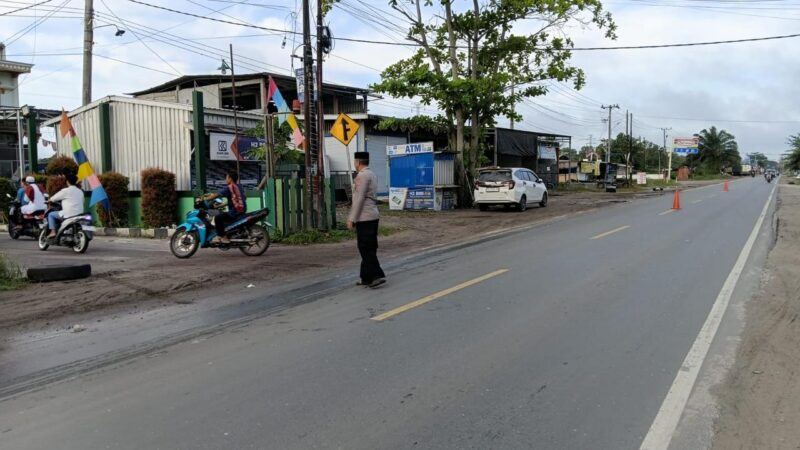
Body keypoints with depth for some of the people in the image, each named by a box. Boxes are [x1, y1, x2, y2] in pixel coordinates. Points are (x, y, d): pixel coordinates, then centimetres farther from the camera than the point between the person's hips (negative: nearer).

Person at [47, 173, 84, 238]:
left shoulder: (66, 191, -7)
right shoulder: (80, 191, 13)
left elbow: (54, 198, 1)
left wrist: (50, 200, 24)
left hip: (69, 215, -7)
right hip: (79, 214, 7)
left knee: (51, 214, 11)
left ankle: (53, 232, 0)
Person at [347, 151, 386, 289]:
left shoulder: (362, 175, -14)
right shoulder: (372, 175, 16)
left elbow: (359, 199, -18)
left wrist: (352, 219, -15)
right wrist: (352, 216, 23)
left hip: (364, 218, -9)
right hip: (373, 216, 9)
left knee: (366, 249, -6)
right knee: (369, 248, 11)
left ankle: (377, 276, -9)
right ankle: (367, 278, 16)